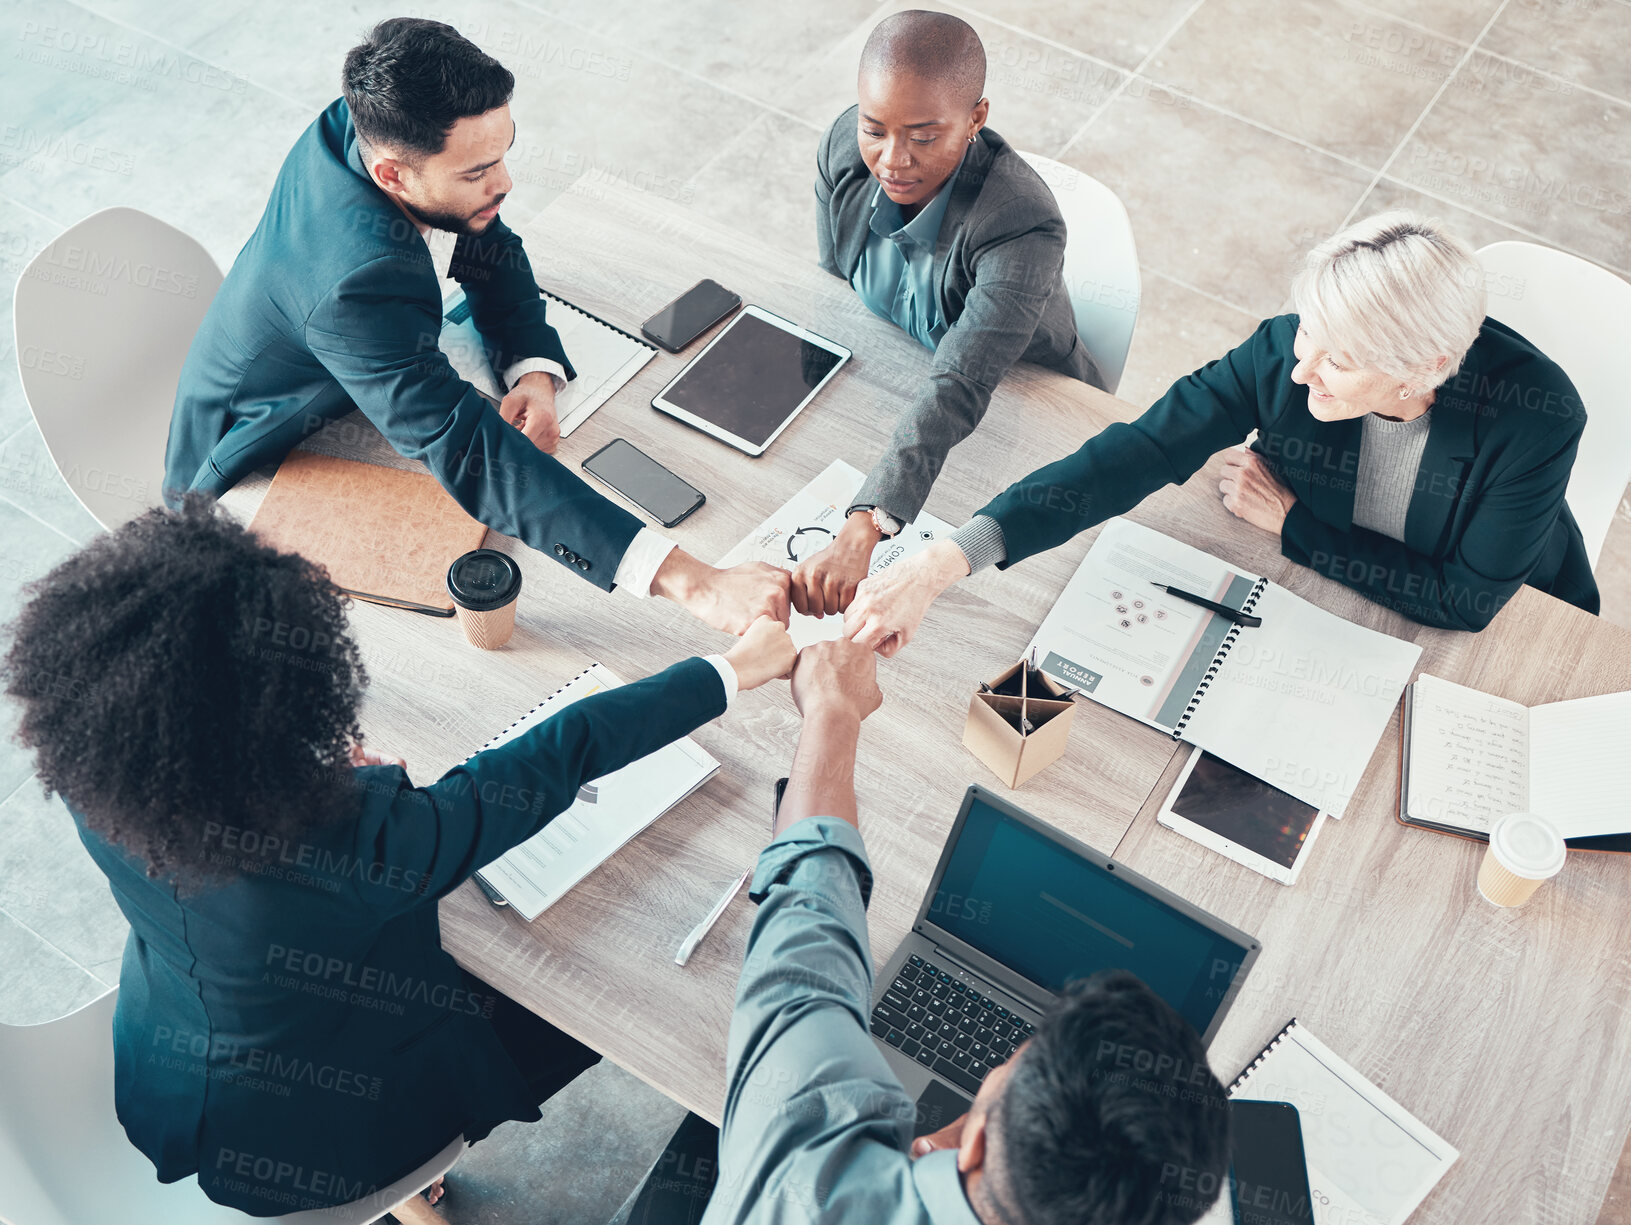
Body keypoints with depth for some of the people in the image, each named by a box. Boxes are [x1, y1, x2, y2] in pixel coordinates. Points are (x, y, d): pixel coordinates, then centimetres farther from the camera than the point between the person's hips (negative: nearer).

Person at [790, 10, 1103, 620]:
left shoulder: (1024, 227, -37)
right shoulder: (844, 148, -18)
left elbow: (957, 391, -47)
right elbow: (833, 293, 0)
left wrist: (861, 529, -59)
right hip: (888, 388, 6)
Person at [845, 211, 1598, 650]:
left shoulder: (1538, 416, -34)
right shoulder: (1283, 354, -29)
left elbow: (1468, 601, -25)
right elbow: (1132, 455, -35)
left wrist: (1292, 521, -23)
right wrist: (939, 564, -45)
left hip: (1507, 629, -2)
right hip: (1322, 596, 2)